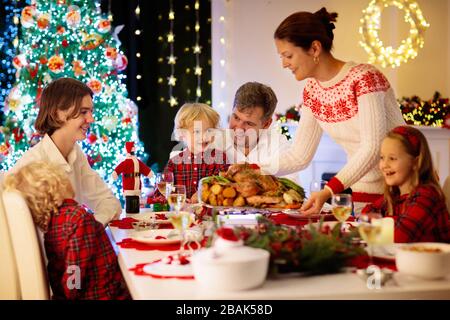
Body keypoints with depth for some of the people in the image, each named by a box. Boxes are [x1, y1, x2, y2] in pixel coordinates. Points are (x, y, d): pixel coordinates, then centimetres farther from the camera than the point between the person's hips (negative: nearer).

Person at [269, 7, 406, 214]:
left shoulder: (363, 78, -18)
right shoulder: (312, 91, 4)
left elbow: (372, 148, -25)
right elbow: (299, 156, 7)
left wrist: (328, 191, -35)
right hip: (360, 193, 6)